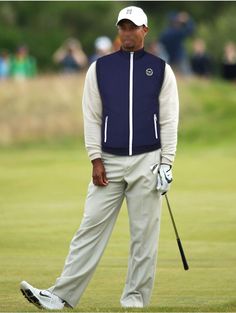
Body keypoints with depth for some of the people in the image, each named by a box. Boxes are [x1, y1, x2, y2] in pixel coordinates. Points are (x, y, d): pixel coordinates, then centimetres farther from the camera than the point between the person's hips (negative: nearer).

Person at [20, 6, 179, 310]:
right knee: (90, 228, -4)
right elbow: (92, 117, 5)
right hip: (109, 162, 1)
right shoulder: (99, 68, 6)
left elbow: (169, 121, 2)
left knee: (144, 235, 0)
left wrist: (166, 163, -4)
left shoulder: (161, 70, 4)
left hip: (147, 162, -1)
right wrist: (95, 159, -2)